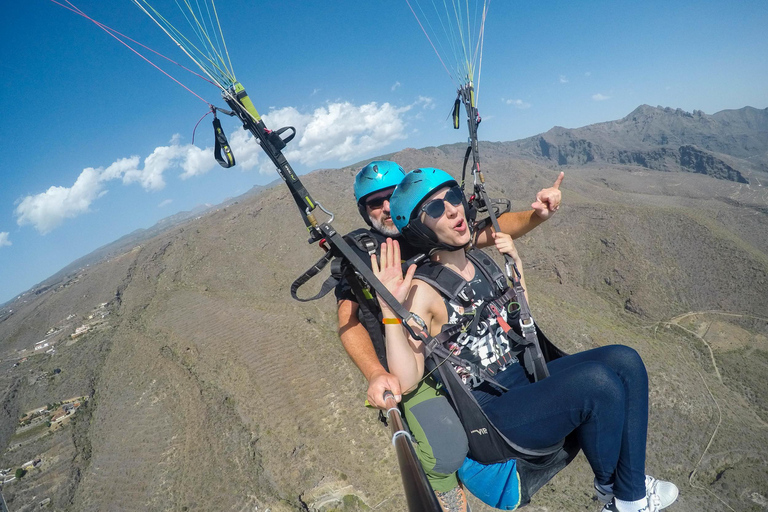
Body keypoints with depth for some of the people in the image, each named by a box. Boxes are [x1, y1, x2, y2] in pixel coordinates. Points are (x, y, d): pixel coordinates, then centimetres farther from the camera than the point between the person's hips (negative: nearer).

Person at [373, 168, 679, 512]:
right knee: (598, 383, -25)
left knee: (624, 361, -7)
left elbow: (521, 313, 20)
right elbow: (407, 380, -21)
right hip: (490, 411, -8)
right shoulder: (422, 289, -15)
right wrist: (391, 310, -32)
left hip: (525, 377, 8)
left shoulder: (479, 260, 7)